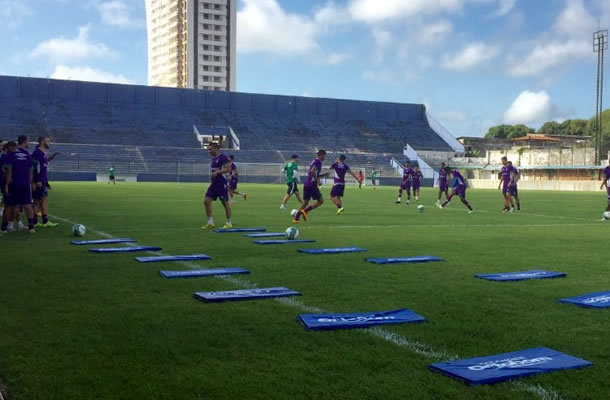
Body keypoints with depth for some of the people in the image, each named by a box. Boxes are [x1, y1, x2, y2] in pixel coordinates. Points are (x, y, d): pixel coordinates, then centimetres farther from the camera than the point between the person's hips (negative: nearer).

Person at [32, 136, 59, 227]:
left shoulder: (44, 154, 19)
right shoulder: (37, 152, -11)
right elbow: (34, 167, -19)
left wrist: (46, 183, 25)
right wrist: (37, 181, -24)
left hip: (42, 182, 10)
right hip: (38, 182, -10)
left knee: (37, 200, 9)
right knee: (45, 199, -9)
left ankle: (35, 222, 12)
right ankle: (45, 222, -6)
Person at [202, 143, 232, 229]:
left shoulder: (223, 158, -13)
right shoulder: (213, 158, 14)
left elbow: (228, 169, -20)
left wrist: (217, 172, -25)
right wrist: (212, 176, 15)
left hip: (222, 184, -8)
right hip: (214, 184, 9)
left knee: (225, 203, 2)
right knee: (207, 201, 0)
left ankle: (229, 223, 15)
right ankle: (210, 223, 5)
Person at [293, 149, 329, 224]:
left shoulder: (314, 161, 19)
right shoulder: (318, 162, -10)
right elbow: (312, 171, -25)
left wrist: (324, 174, 21)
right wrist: (317, 180, -17)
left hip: (306, 184, 9)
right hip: (312, 185, -9)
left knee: (305, 202, 10)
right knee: (320, 201, 1)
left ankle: (296, 218, 4)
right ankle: (305, 211, -9)